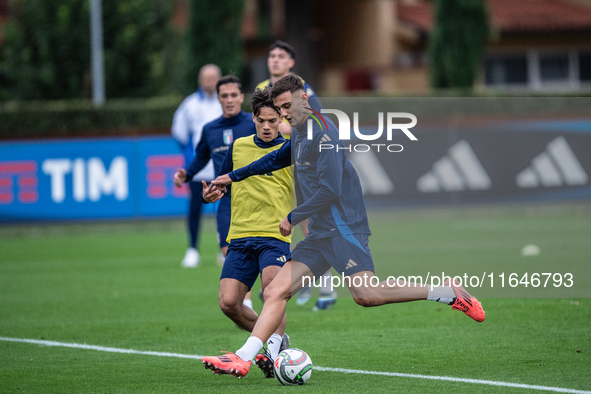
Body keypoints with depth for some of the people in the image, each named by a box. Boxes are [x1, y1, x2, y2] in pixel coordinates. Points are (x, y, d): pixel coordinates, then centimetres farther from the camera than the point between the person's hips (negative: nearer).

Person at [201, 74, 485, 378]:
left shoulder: (322, 133, -11)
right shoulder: (299, 136, 19)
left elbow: (330, 191, -17)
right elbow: (275, 160, 42)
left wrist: (292, 218, -7)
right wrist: (234, 176, 46)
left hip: (343, 228, -9)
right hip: (319, 236, 9)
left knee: (366, 294, -25)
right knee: (274, 292, -2)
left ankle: (448, 293, -14)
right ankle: (243, 359, -8)